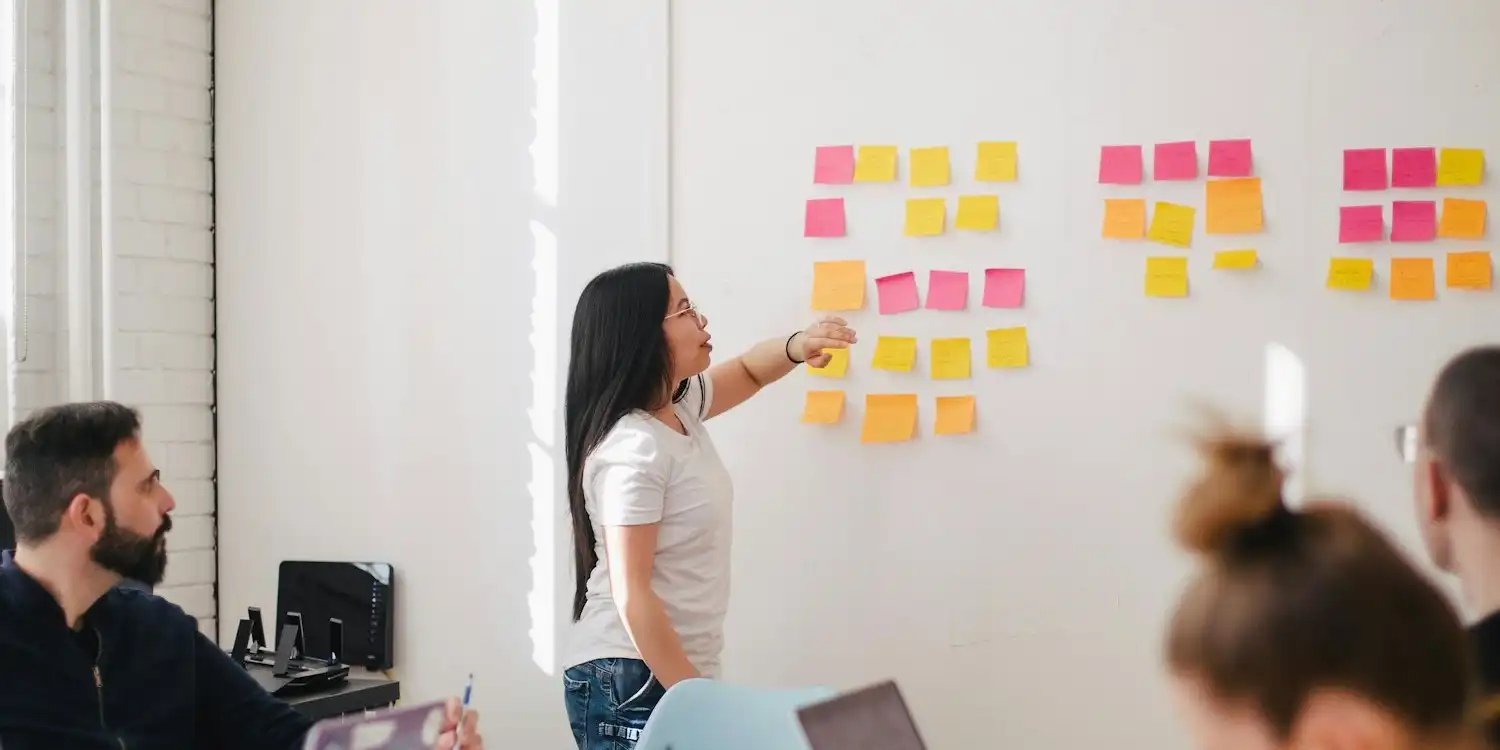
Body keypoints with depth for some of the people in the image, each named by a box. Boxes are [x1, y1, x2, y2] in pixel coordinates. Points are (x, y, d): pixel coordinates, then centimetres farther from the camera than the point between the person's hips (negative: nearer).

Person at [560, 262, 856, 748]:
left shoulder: (679, 406, 5)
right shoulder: (633, 449, -21)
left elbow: (747, 372, 24)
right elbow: (632, 597, -22)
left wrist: (796, 347, 1)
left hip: (675, 673, 9)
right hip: (632, 684, -9)